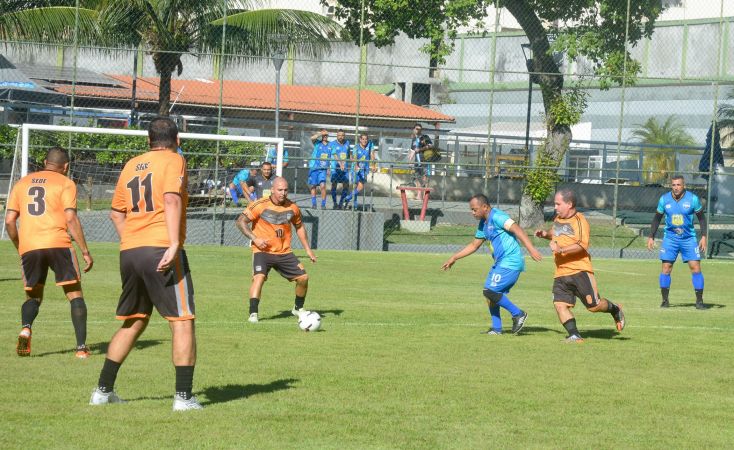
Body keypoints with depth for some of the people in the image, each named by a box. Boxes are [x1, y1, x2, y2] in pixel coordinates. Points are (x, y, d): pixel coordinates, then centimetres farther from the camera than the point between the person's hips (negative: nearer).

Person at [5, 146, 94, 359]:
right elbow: (71, 219, -6)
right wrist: (85, 252, -3)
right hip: (58, 244, -3)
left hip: (28, 247, 3)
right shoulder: (65, 184, 5)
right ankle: (81, 347, -2)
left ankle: (26, 328, -12)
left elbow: (9, 221, 11)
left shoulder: (22, 183, 17)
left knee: (33, 297, 18)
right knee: (75, 295, 7)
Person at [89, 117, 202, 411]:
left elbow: (116, 213, 20)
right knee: (182, 322, -2)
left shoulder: (131, 165, 17)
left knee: (133, 323, 19)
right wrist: (174, 244, -22)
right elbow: (172, 200, -16)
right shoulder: (174, 160, -1)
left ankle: (103, 391, 20)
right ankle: (183, 397, -8)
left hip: (129, 253, 7)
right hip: (161, 250, -7)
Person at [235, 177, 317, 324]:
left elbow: (299, 227, 19)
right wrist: (255, 238, -19)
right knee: (259, 277, -27)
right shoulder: (260, 205, -13)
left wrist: (308, 250, 16)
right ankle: (253, 314, -25)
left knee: (303, 277, 2)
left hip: (284, 252, 5)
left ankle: (298, 308, 26)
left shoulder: (292, 208, 2)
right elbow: (241, 221, -9)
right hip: (263, 251, -5)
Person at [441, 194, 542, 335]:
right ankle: (496, 328, 15)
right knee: (490, 293, 10)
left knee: (490, 291, -14)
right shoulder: (484, 224, 17)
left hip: (510, 262, -10)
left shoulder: (496, 216, -14)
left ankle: (518, 314, -5)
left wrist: (531, 249, -34)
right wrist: (454, 258, 27)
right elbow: (474, 245, 28)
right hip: (500, 263, 10)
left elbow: (517, 230, -24)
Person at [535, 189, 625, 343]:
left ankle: (615, 310, 24)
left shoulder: (579, 220, -10)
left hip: (579, 271, -7)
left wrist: (561, 249, -30)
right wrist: (545, 234, 17)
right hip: (561, 274, 7)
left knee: (593, 305, -4)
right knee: (560, 304, -9)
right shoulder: (557, 219, 15)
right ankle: (574, 335, -4)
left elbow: (582, 245, -22)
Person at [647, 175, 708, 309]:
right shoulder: (664, 199, -3)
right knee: (666, 268, -6)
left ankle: (699, 300, 0)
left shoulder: (692, 198, -8)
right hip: (670, 238, 1)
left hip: (689, 238, -1)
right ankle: (665, 300, 5)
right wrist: (651, 237, 5)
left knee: (695, 267, -8)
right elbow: (657, 218, 9)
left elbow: (701, 217, 2)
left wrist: (703, 236, -5)